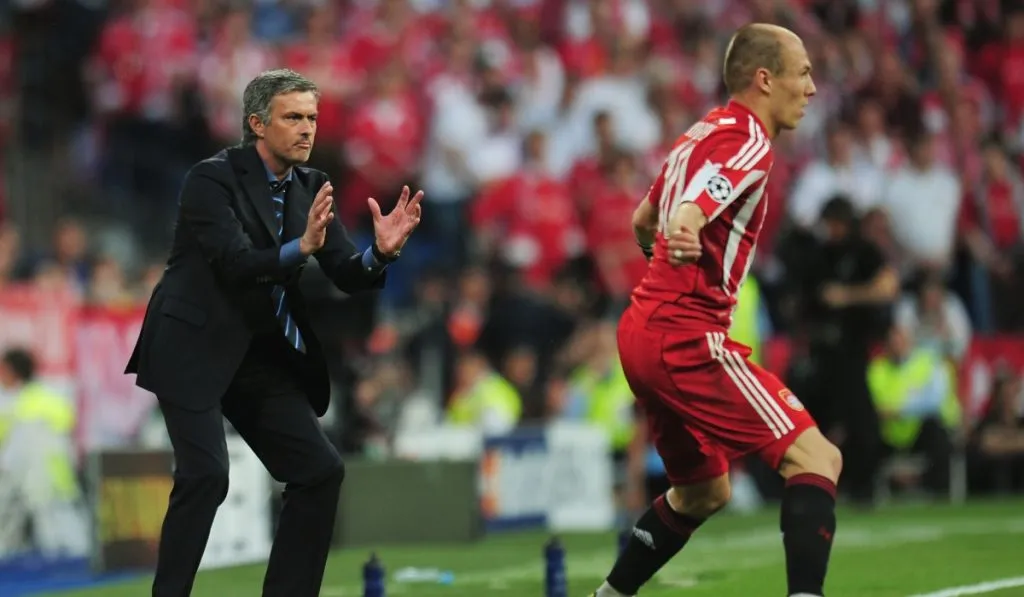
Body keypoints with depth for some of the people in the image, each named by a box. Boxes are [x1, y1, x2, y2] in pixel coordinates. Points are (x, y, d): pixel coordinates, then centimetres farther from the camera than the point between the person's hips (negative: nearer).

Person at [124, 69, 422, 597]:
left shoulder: (310, 187, 6)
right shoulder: (212, 179, -14)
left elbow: (348, 276, 0)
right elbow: (237, 266, -26)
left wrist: (381, 251, -22)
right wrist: (301, 247, -41)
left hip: (261, 356, 7)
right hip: (194, 350, -7)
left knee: (321, 471, 1)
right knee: (206, 475, -20)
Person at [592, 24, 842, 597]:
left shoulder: (704, 134, 17)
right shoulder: (747, 142, -11)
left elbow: (643, 220, 32)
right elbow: (688, 213, -29)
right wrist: (684, 242, -51)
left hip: (644, 330, 10)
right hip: (687, 336, -10)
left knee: (704, 492, 23)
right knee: (816, 459, -15)